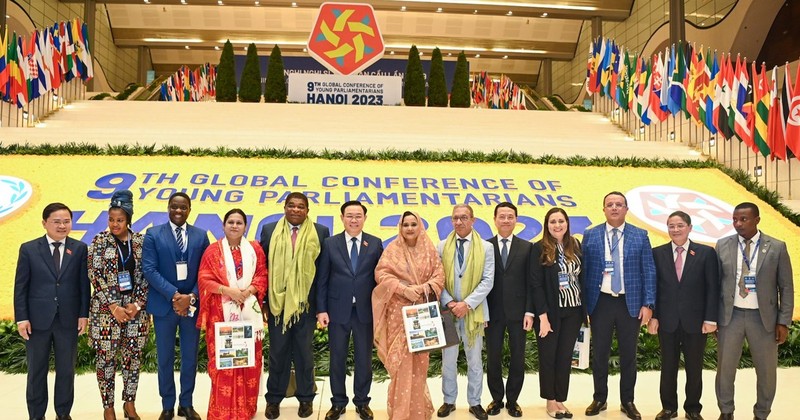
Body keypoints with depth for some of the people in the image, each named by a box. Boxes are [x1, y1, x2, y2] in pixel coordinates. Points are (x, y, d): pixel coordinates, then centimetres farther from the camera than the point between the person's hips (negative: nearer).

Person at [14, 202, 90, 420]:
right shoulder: (29, 249, 0)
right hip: (38, 319, 0)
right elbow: (20, 286, -1)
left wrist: (84, 314, -3)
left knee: (67, 369, 9)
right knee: (36, 371, 10)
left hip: (68, 319, 1)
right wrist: (21, 318, -6)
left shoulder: (80, 248, 2)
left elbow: (84, 284, 1)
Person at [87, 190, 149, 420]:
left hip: (136, 307, 2)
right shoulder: (100, 241, -3)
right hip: (106, 308, -2)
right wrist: (114, 306, -12)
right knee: (106, 357, 3)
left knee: (133, 356, 8)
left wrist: (137, 303, -8)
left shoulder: (141, 241, 2)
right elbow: (95, 275, -7)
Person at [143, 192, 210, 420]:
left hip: (192, 304, 2)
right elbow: (149, 270, -8)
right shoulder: (153, 234, 0)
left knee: (190, 357, 9)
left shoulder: (201, 235, 5)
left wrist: (192, 296, -11)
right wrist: (174, 295, -17)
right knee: (165, 358, 8)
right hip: (164, 305, -2)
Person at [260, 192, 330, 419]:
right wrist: (262, 299, 0)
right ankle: (274, 398, 24)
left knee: (304, 352, 12)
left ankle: (306, 398, 25)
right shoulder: (269, 230, 4)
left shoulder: (320, 232, 1)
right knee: (277, 352, 11)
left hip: (306, 303, 0)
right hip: (277, 302, 1)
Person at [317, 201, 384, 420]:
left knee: (364, 358, 10)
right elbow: (322, 279, 0)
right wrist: (321, 309, -5)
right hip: (338, 309, 0)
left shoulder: (375, 244, 1)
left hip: (366, 310, 0)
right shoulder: (330, 243, 1)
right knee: (337, 358, 10)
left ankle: (362, 402, 26)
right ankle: (338, 402, 25)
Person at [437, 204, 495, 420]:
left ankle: (475, 403, 21)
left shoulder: (486, 247, -1)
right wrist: (449, 302, -12)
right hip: (448, 310, 1)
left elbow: (487, 281, -6)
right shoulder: (442, 246, 4)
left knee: (475, 360, 8)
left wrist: (467, 304, -15)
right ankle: (449, 401, 23)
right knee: (448, 359, 9)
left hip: (473, 311, -1)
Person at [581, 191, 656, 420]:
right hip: (600, 302, 0)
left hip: (631, 303, 0)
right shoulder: (590, 236, 2)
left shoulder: (640, 236, 2)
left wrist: (648, 304, -6)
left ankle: (628, 401, 24)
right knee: (600, 354, 9)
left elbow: (648, 272, 1)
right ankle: (599, 399, 23)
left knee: (628, 355, 10)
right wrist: (584, 304, -2)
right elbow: (584, 271, 2)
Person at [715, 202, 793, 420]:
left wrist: (784, 322, -5)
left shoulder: (777, 247, -4)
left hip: (763, 317, -1)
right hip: (730, 316, 1)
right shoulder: (723, 245, 0)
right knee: (725, 367, 10)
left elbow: (786, 288, -1)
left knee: (767, 370, 11)